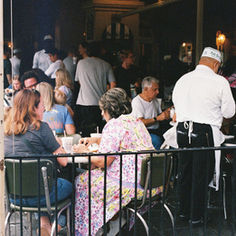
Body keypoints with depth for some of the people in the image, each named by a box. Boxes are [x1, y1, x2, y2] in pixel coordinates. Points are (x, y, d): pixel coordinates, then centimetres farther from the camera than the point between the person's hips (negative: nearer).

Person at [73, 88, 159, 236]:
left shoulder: (114, 125, -12)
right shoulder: (137, 122, 15)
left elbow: (102, 162, -14)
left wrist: (84, 152, 3)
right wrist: (95, 140, 31)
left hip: (133, 186, -9)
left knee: (83, 181, 7)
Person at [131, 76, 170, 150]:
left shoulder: (155, 100, 16)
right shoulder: (137, 101, -7)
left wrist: (166, 112, 0)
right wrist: (157, 118, -24)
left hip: (156, 130, 7)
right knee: (156, 140, -36)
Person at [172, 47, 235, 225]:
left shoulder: (182, 80, 8)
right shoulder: (219, 82, -7)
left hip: (182, 130, 5)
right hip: (205, 133, -5)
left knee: (185, 172, 17)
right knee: (201, 175, 6)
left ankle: (184, 211, 30)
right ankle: (197, 217, 16)